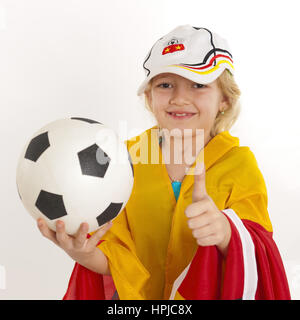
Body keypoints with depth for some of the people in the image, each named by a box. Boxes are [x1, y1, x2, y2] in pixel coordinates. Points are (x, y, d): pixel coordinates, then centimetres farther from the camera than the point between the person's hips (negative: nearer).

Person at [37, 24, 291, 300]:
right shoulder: (127, 156, -7)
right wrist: (86, 255, -29)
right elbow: (117, 260, -8)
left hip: (211, 294, -1)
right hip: (137, 296, 1)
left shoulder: (238, 162, -10)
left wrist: (224, 231, -37)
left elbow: (255, 261, -17)